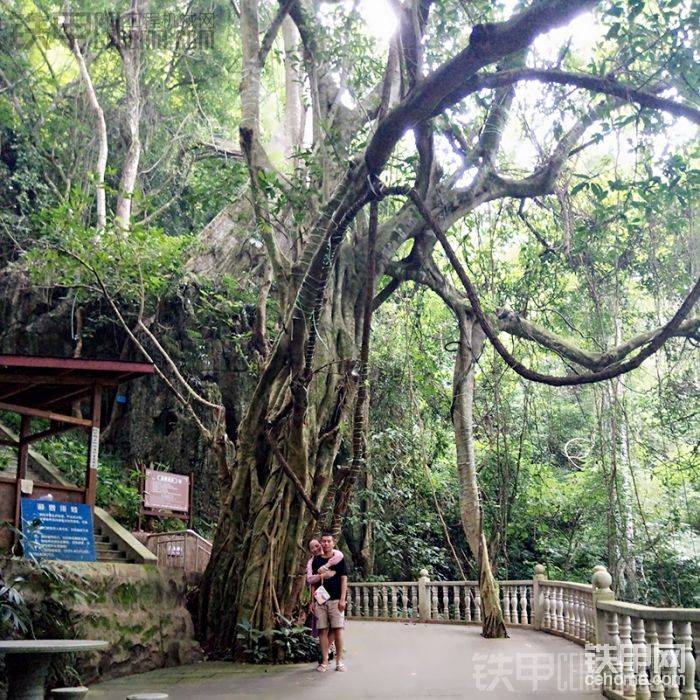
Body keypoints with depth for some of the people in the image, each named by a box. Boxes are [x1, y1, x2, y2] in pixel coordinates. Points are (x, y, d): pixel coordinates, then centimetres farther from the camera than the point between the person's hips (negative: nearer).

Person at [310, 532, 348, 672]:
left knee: (337, 629, -4)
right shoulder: (316, 560, 11)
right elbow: (314, 582, 13)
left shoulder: (339, 559, 4)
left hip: (335, 600, -2)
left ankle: (339, 661, 2)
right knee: (322, 630, 2)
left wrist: (342, 599, -8)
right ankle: (324, 661, 6)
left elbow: (344, 580, 0)